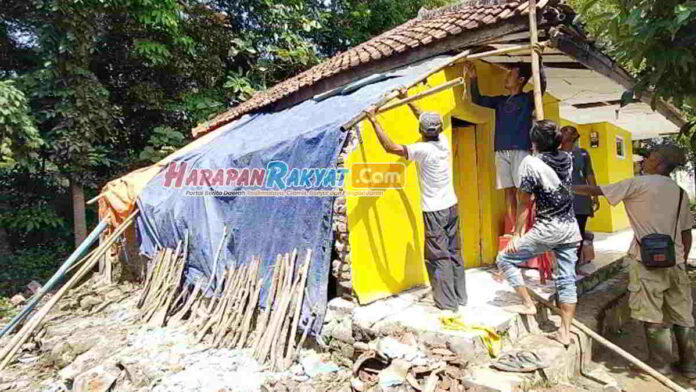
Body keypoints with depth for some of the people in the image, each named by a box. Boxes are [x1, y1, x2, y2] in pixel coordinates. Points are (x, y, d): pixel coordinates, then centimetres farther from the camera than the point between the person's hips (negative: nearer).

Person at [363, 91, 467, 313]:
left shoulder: (424, 150, -20)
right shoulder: (443, 141, 1)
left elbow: (390, 148, -20)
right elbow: (428, 120, 18)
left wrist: (374, 121, -15)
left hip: (434, 211, -8)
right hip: (451, 206, 8)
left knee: (438, 256, 2)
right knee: (454, 252, 15)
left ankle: (448, 302, 9)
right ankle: (460, 296, 25)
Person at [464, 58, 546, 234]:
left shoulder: (528, 98, 6)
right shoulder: (500, 101, 21)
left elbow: (541, 85, -11)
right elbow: (478, 100, 24)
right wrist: (473, 79, 12)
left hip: (521, 151, -5)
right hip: (501, 152, 5)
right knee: (509, 191, 4)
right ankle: (512, 229, 7)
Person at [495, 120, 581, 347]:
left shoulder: (531, 163, -14)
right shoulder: (567, 159, 4)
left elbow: (525, 204, -12)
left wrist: (516, 234, -4)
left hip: (547, 230, -7)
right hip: (571, 228, 7)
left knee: (505, 259, 7)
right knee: (567, 281, 10)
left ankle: (528, 304, 12)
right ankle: (565, 332, 17)